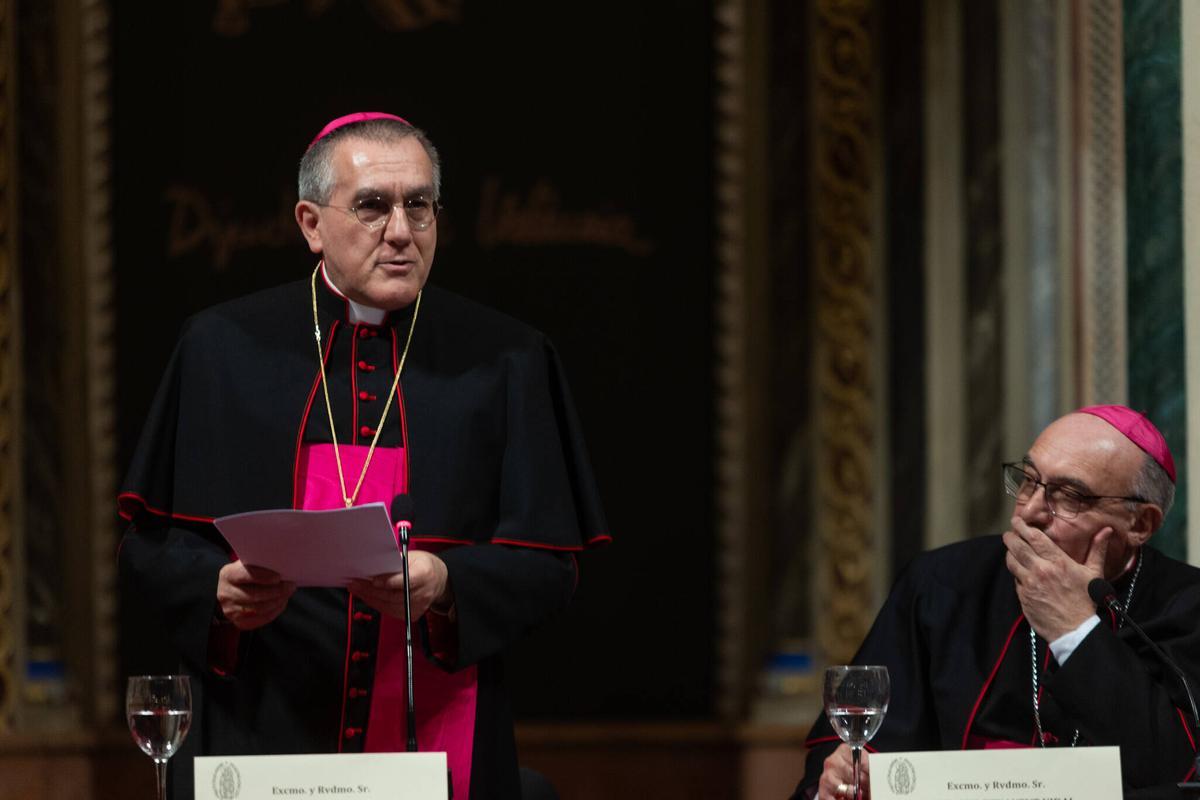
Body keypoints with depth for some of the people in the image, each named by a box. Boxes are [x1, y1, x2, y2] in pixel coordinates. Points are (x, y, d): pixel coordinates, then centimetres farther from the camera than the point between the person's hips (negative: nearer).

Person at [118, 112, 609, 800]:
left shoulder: (503, 362, 3)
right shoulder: (225, 349, 4)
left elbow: (547, 565, -1)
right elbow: (149, 550, 3)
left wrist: (445, 585, -21)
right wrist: (219, 589, -18)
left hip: (438, 745, 0)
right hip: (264, 741, 0)